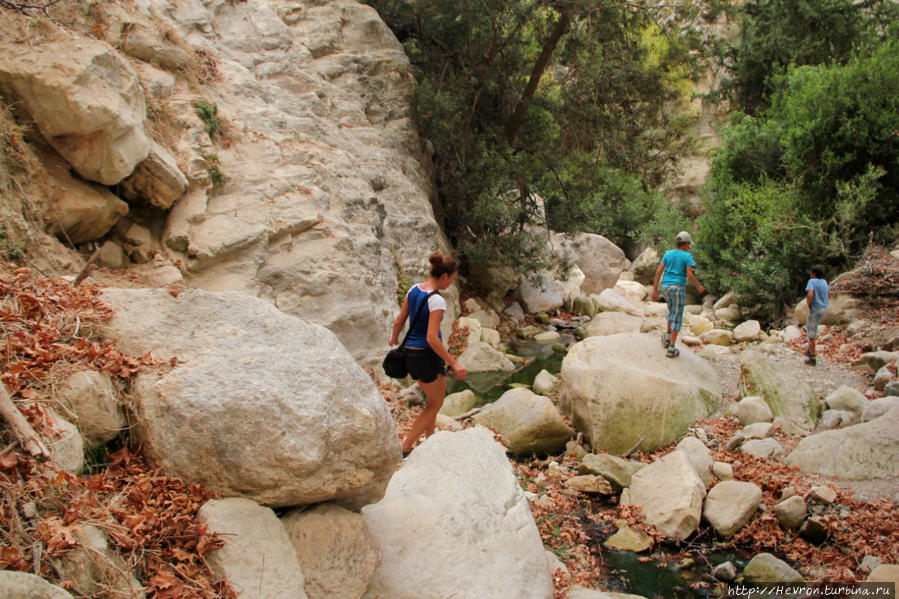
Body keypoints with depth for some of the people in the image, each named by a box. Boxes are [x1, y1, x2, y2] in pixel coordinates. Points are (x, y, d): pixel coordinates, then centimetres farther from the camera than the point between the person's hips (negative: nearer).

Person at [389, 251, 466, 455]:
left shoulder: (414, 290, 2)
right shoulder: (436, 300, -22)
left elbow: (399, 321, 11)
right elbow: (432, 338, -27)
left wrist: (394, 337, 31)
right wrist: (454, 364, -23)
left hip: (410, 353, 8)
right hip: (428, 355, -8)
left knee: (433, 400, 25)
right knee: (436, 404, 11)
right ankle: (405, 448, 8)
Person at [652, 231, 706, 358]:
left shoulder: (668, 254, 8)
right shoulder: (687, 256, -6)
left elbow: (658, 271, 2)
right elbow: (690, 275, -14)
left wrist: (654, 290, 3)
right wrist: (699, 286, 5)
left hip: (665, 287, 5)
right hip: (678, 288, -5)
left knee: (673, 310, 30)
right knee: (677, 318, 2)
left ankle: (668, 338, 28)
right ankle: (671, 349, -2)